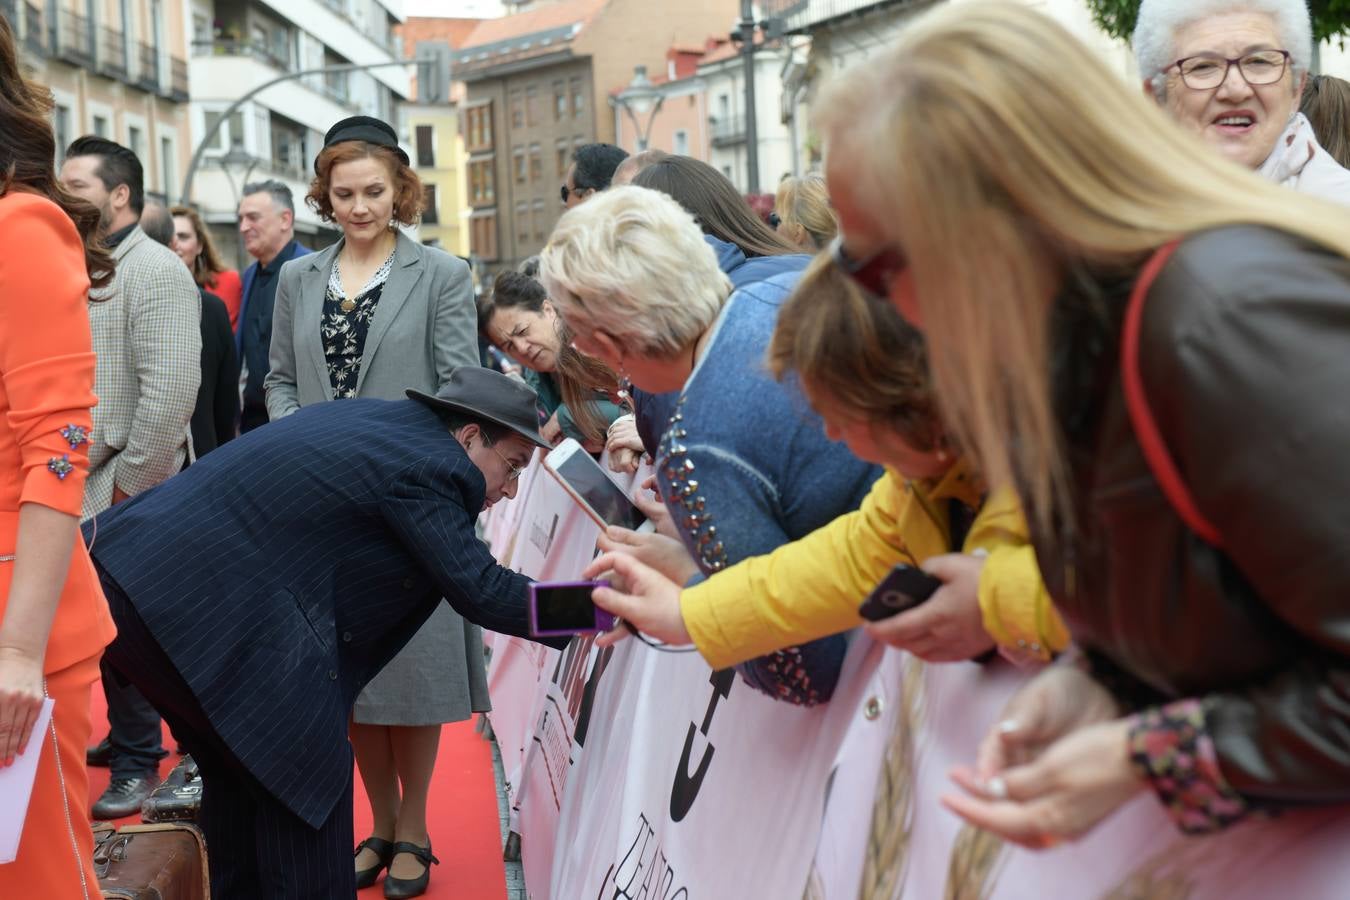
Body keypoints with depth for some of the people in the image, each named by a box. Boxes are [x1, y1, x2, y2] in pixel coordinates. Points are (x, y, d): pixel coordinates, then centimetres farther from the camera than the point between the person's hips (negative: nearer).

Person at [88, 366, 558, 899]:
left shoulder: (368, 416, 18)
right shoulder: (429, 469, -8)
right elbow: (480, 592, -9)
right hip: (211, 613, -10)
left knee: (241, 768, 23)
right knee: (309, 776, 2)